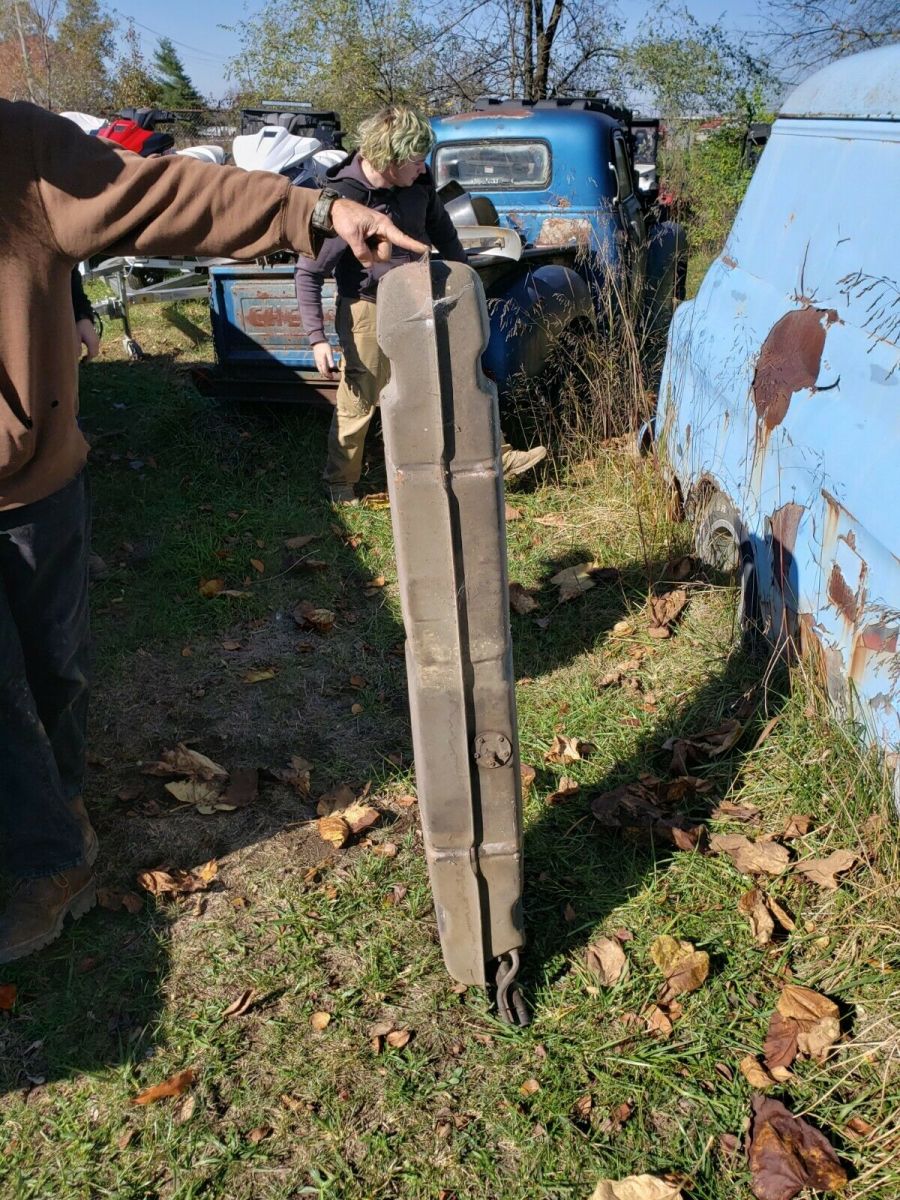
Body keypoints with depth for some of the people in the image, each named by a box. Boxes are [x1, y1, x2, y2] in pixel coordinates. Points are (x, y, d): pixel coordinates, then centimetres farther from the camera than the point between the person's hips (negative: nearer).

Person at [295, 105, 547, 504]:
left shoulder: (418, 180, -7)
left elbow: (440, 229, 13)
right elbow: (308, 274, -17)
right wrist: (317, 339, -23)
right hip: (369, 310, -6)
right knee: (359, 403, 2)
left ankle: (497, 457, 24)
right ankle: (340, 483, 23)